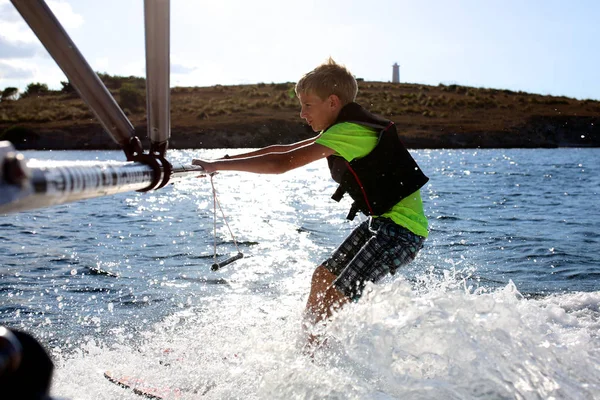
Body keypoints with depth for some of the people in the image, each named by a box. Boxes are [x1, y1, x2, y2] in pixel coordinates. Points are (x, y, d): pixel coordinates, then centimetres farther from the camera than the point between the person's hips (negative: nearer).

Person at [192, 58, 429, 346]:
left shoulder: (347, 132, -20)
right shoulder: (349, 129, 11)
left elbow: (281, 164, -23)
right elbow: (284, 149, 15)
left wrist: (218, 165, -16)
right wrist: (226, 161, 11)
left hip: (403, 227, -10)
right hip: (385, 222, 10)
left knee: (336, 295, -13)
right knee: (323, 277, 13)